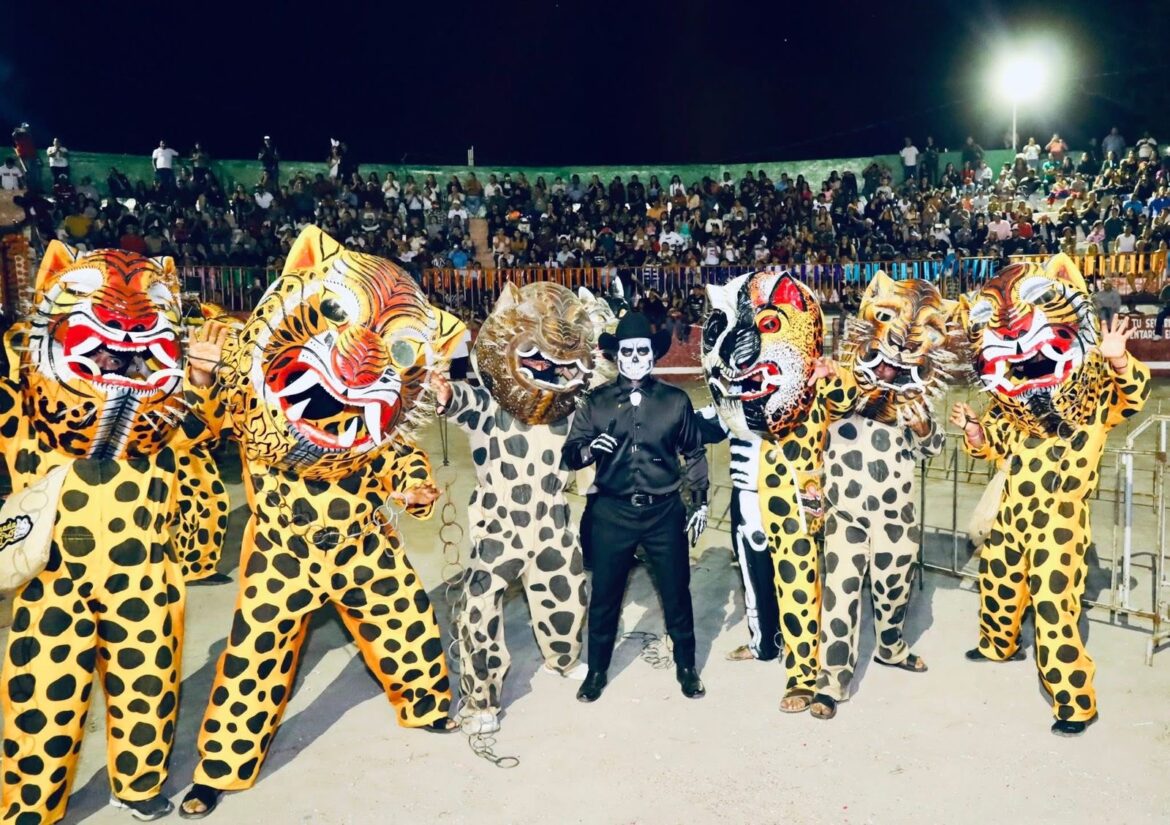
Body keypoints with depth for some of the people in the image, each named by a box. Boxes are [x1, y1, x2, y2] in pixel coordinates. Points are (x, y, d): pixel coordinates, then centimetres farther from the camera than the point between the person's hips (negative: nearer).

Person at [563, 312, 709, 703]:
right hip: (612, 512, 0)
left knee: (676, 593, 10)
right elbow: (569, 454, -3)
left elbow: (694, 452, 12)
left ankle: (686, 666, 30)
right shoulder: (596, 401, 1)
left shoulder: (675, 400, 3)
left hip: (665, 511, 1)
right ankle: (597, 671, 27)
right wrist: (588, 450, -26)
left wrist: (700, 502, 9)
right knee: (604, 595, 9)